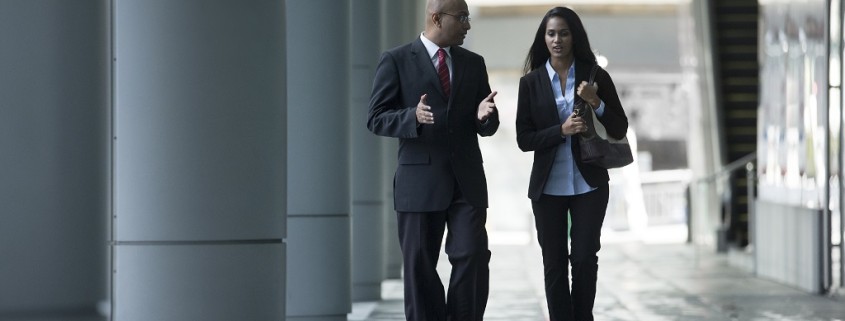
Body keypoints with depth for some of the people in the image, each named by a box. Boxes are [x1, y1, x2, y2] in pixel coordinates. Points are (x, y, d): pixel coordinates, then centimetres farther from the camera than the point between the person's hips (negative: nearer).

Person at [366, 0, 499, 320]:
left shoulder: (473, 63, 13)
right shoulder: (396, 60, -1)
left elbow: (486, 127, 14)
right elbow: (376, 119, -5)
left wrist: (485, 117, -10)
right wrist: (413, 117, -23)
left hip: (467, 180, 3)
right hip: (420, 181, -3)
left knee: (473, 257, -9)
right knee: (420, 267, 3)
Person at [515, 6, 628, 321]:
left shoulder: (595, 77, 0)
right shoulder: (531, 82, 1)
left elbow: (619, 130, 1)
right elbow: (523, 139, -2)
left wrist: (596, 103, -16)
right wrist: (562, 131, -18)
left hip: (589, 185, 0)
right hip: (548, 187, 1)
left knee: (584, 260, 2)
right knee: (554, 265, 5)